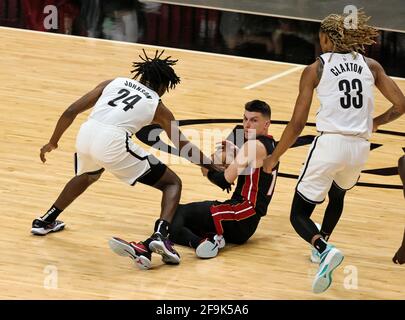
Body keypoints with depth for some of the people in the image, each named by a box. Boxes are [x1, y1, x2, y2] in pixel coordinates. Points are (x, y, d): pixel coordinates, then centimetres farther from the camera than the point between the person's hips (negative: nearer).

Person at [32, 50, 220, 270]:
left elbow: (70, 112, 20)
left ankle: (46, 221, 47)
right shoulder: (158, 107, 20)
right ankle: (160, 236, -14)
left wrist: (53, 143, 31)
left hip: (86, 134, 4)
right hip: (113, 142, -4)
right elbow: (183, 147, 26)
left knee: (88, 175, 40)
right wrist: (213, 168, 39)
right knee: (172, 183, 10)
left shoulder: (114, 83, 26)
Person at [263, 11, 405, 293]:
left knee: (299, 214, 6)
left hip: (330, 143, -4)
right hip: (360, 148, 4)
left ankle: (324, 249, -22)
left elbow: (297, 124, -1)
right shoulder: (370, 66, 10)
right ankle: (322, 245, 37)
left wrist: (273, 159, 10)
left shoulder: (315, 70, 1)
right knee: (337, 194, 37)